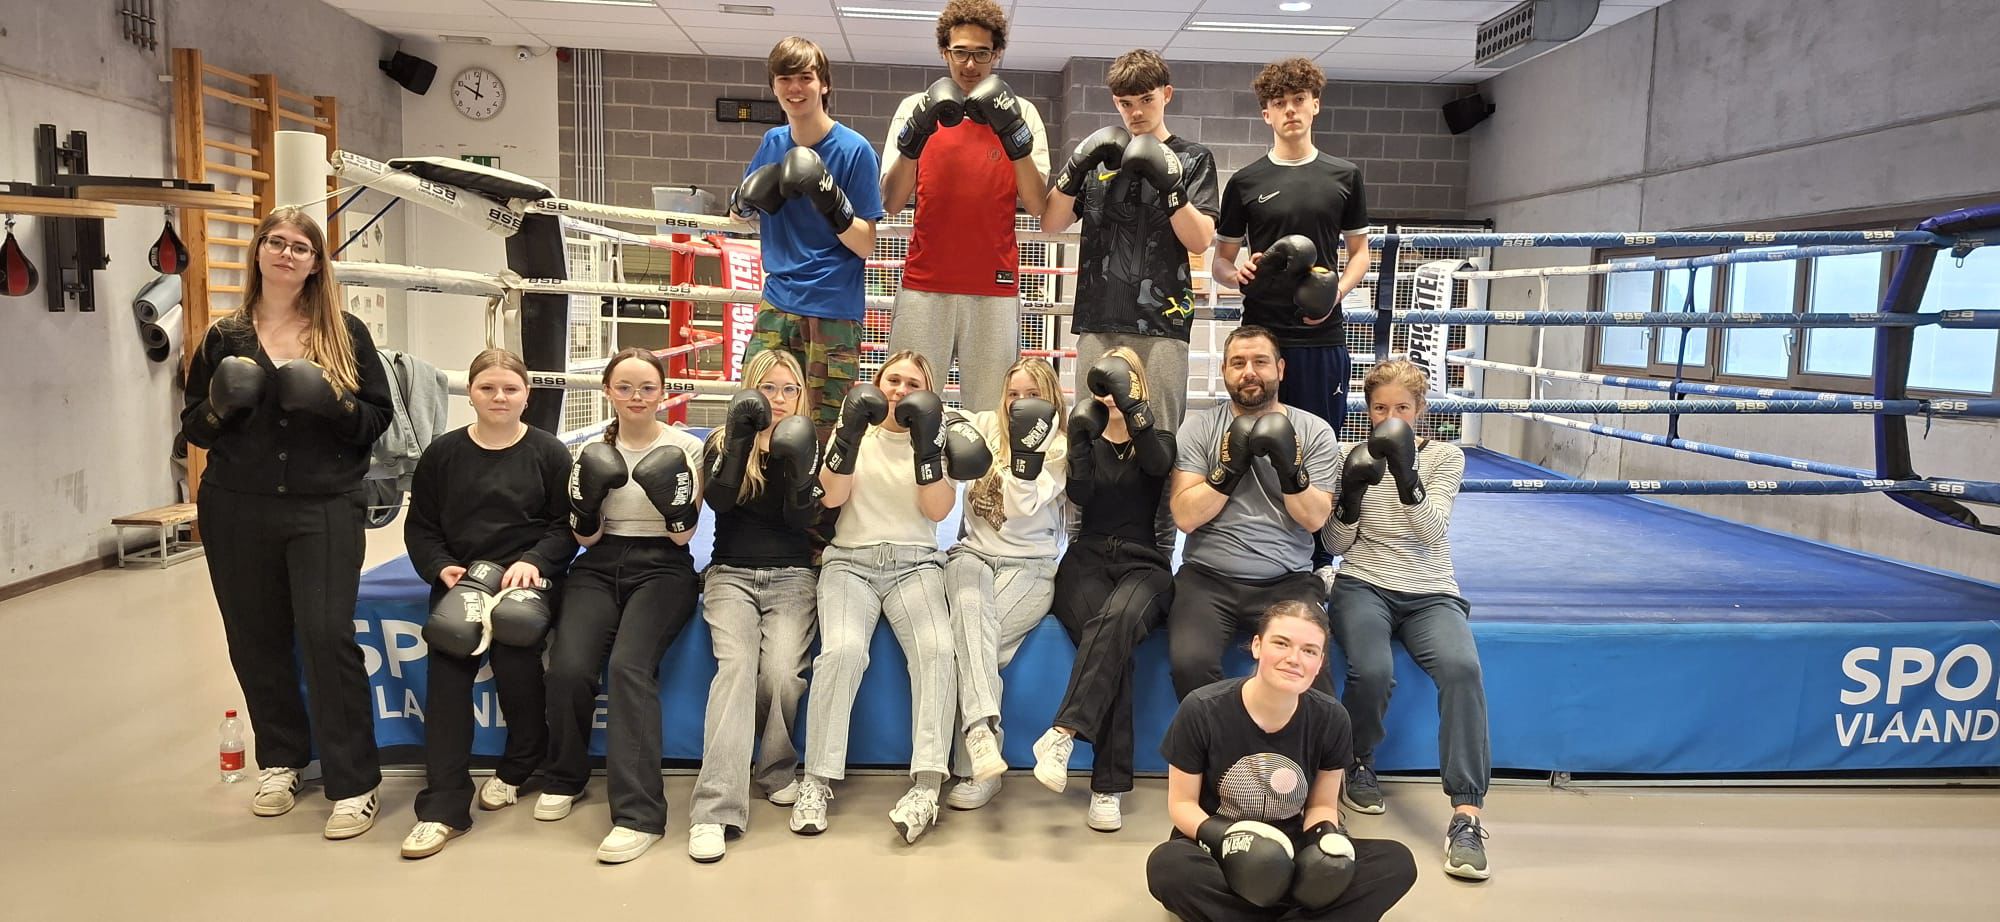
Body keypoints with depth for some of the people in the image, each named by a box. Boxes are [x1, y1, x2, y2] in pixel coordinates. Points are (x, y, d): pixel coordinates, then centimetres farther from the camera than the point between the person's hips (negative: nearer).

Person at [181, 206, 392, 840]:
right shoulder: (224, 336, 9)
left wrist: (332, 402, -17)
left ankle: (354, 783, -2)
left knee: (327, 635, -10)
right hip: (237, 512, 3)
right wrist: (221, 404, -8)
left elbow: (378, 417, 3)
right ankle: (281, 758, 28)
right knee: (256, 639, 8)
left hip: (325, 508, -3)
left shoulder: (345, 334, 4)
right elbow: (193, 427, 13)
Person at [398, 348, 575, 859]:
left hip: (527, 574, -2)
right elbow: (420, 528, 12)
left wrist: (532, 560, -14)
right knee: (447, 663, -23)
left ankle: (518, 768, 1)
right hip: (460, 577, 2)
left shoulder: (549, 452, 5)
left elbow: (567, 526, 3)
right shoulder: (443, 453, 11)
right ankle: (443, 806, -20)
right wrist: (442, 568, -6)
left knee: (514, 654, -29)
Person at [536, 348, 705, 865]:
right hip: (599, 570, 3)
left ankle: (640, 812, -29)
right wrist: (586, 497, -13)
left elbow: (683, 534, -2)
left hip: (662, 570, -3)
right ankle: (566, 778, 6)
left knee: (630, 666, -29)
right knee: (568, 668, -22)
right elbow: (586, 537, 6)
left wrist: (675, 497, -22)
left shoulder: (686, 447, 1)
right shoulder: (594, 451, 9)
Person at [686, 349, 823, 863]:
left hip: (791, 575, 1)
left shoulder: (807, 445, 12)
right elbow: (718, 500, -10)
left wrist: (798, 467, -18)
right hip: (731, 574, -1)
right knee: (736, 664, -27)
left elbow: (804, 518, -3)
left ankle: (777, 772, 1)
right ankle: (715, 808, -35)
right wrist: (740, 439, -16)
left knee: (782, 671, -25)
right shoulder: (723, 442, 10)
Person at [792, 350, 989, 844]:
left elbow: (937, 510, -1)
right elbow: (831, 496, -3)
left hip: (915, 563, 1)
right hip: (850, 560, 0)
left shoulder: (936, 439, 13)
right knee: (842, 650, -29)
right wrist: (850, 431, -13)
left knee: (936, 650, -28)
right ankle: (817, 780, -19)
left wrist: (927, 444, -11)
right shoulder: (856, 430, 13)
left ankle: (926, 786, -30)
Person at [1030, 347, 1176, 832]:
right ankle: (1109, 786, -36)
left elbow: (1157, 464, -12)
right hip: (1087, 560, 0)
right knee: (1112, 643, -31)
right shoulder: (1085, 436, 16)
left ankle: (1063, 732, -43)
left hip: (1142, 564, 0)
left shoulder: (1158, 439, 15)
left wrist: (1129, 400, -21)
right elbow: (1079, 495, -2)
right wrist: (1080, 441, -15)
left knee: (1118, 619, -37)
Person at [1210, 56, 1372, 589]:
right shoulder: (1245, 182, 7)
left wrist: (1339, 289, -7)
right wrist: (1238, 275, -12)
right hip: (1262, 335, 0)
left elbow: (1360, 252, 13)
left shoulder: (1344, 177, 9)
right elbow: (1220, 260, 11)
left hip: (1322, 338, 1)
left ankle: (1318, 560, 16)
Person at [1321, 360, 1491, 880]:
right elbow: (1336, 545, 4)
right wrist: (1352, 493, -15)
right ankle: (1359, 765, 0)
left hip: (1430, 594, 0)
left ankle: (1466, 814, -31)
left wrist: (1406, 476, -26)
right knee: (1372, 671, -31)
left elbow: (1433, 531, -10)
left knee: (1462, 667, -32)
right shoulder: (1354, 456, 8)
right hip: (1364, 587, 0)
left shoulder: (1445, 457, 6)